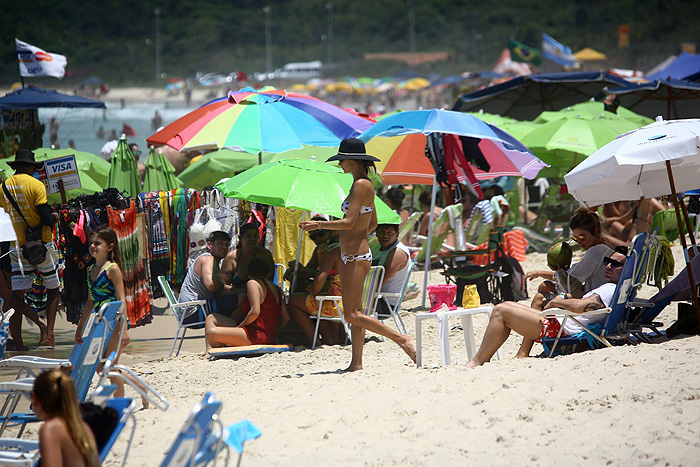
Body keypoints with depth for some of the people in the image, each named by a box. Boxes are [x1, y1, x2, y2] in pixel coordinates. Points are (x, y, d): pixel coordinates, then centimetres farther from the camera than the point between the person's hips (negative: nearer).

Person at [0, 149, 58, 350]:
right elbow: (46, 218, -17)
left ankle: (17, 341, -3)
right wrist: (55, 217, 4)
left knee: (17, 296, 2)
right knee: (53, 290, 13)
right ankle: (48, 331, 0)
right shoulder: (35, 185, -11)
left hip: (17, 248, 4)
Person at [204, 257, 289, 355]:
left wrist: (239, 326, -7)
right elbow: (286, 318, 12)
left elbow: (255, 312, -20)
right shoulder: (276, 289, 16)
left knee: (211, 333, -18)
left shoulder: (253, 283, -7)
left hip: (255, 336, -9)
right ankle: (209, 352, 0)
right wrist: (272, 334, 20)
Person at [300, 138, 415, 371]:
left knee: (352, 315, -10)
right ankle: (357, 363, 11)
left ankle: (402, 339, -10)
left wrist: (318, 225, -15)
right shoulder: (362, 185, 14)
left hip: (357, 257, -10)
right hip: (350, 255, 10)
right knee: (354, 313, 10)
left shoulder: (361, 185, -15)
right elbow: (373, 223, 22)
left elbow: (349, 222, -21)